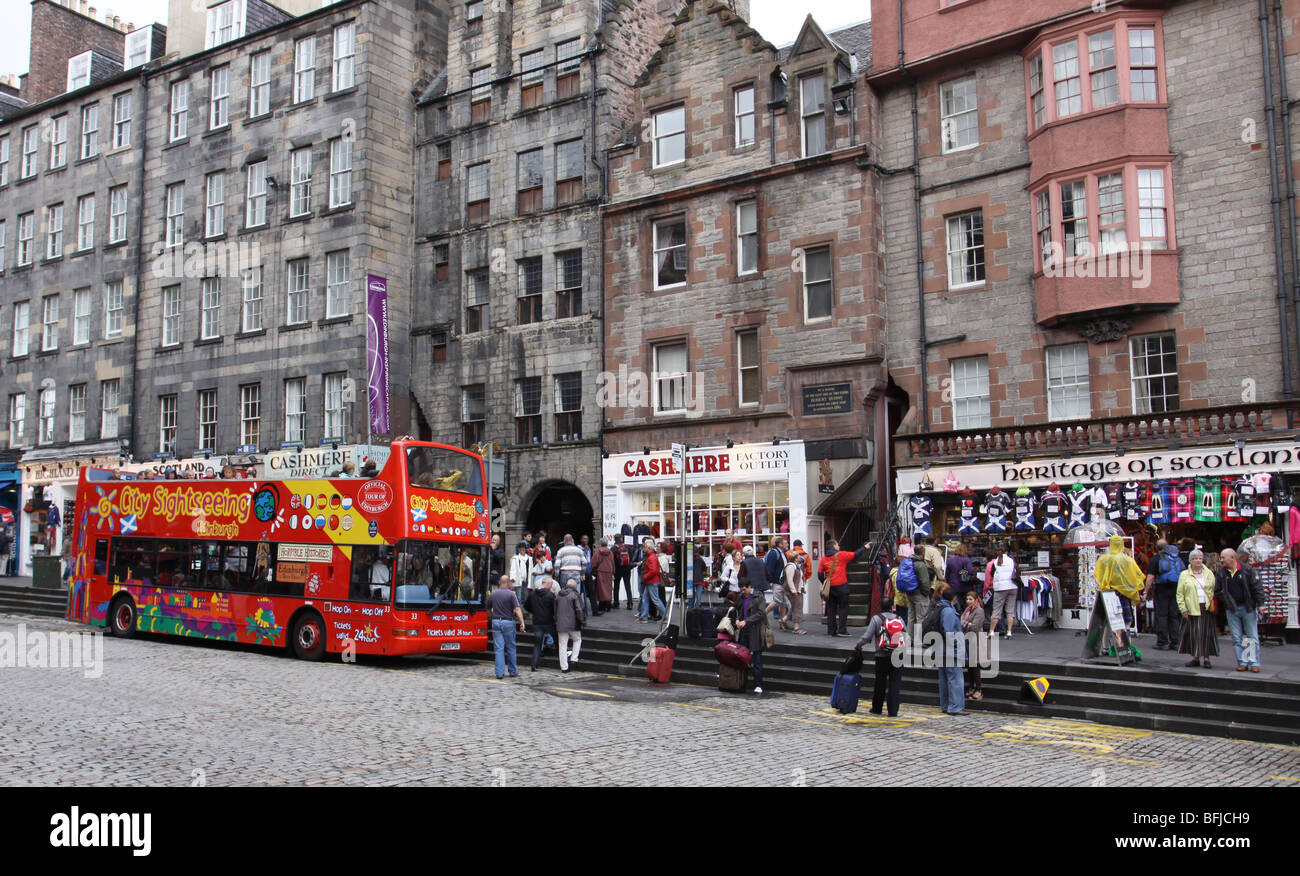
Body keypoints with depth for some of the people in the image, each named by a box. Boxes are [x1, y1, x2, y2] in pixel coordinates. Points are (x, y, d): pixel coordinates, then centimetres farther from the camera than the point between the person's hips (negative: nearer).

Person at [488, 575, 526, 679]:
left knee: (499, 648, 3)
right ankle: (513, 671, 17)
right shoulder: (511, 594, -7)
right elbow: (517, 610, -14)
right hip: (508, 622, -3)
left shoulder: (493, 594, 5)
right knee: (510, 648, 9)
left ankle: (500, 673, -3)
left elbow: (488, 608, 16)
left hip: (496, 622, 3)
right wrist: (522, 623, -17)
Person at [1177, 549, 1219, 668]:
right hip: (1192, 609, -1)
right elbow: (1179, 594, 3)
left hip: (1207, 608, 1)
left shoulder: (1209, 574, 11)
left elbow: (1215, 590, 10)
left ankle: (1206, 658, 7)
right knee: (1193, 633, 0)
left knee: (1207, 633, 0)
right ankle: (1195, 657, 9)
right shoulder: (1184, 575, 5)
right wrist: (1183, 608, -5)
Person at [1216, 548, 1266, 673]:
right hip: (1231, 610, 3)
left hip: (1248, 608, -3)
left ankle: (1254, 663, 8)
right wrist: (1225, 601, -2)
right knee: (1236, 638, 4)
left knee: (1252, 637, 2)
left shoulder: (1247, 570, -5)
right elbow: (1217, 591, 10)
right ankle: (1242, 662, 10)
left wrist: (1260, 603, -10)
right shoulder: (1221, 572, 3)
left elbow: (1257, 587, -5)